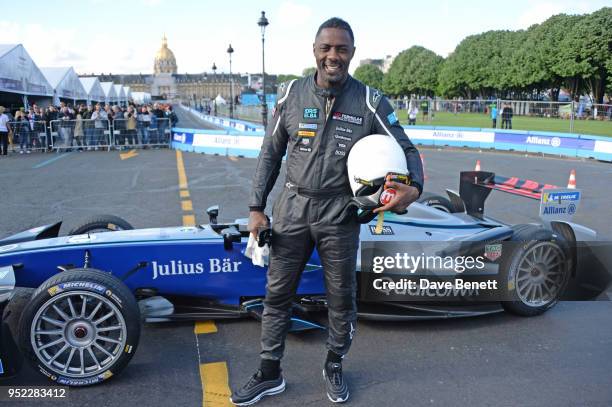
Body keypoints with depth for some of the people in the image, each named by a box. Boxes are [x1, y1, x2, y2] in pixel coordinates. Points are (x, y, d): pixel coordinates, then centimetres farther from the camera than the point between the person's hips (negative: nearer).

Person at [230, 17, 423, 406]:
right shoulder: (291, 94, 0)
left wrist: (414, 187, -20)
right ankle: (269, 374, 27)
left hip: (340, 215, -1)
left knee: (342, 298, 11)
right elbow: (270, 154, 6)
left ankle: (334, 367, 36)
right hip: (293, 209, 2)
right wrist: (256, 208, 2)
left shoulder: (370, 101, -4)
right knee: (277, 293, 9)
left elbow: (406, 149, 1)